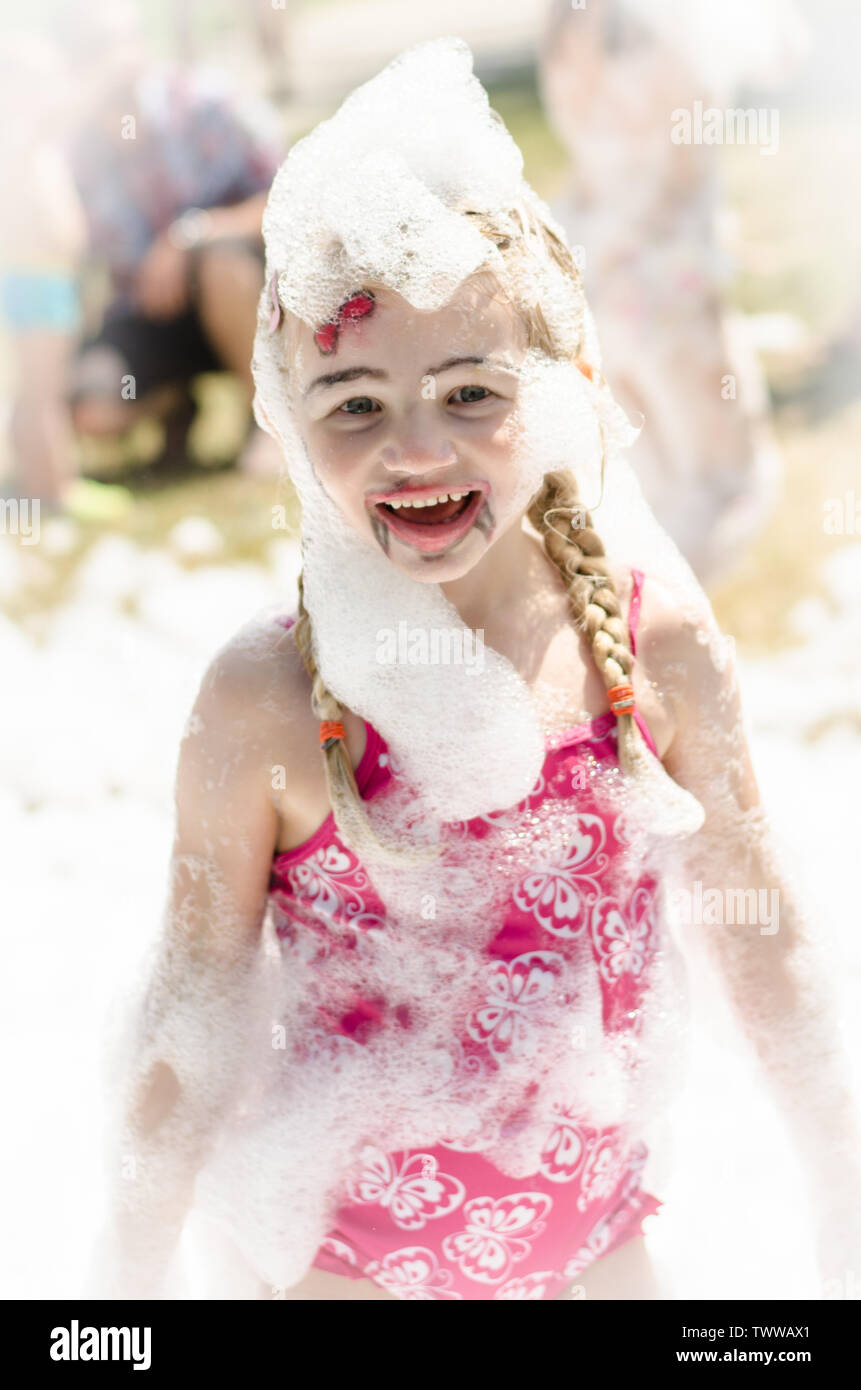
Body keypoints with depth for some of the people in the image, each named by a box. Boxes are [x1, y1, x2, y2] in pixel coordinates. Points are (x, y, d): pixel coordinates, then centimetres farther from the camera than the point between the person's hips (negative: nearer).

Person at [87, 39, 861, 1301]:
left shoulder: (662, 647, -12)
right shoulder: (266, 702, -18)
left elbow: (759, 939, 0)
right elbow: (196, 1010, -8)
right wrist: (127, 1281, -2)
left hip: (596, 1232, 2)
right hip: (347, 1253, -2)